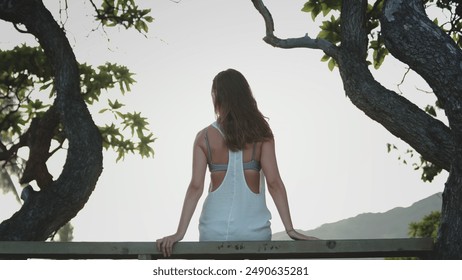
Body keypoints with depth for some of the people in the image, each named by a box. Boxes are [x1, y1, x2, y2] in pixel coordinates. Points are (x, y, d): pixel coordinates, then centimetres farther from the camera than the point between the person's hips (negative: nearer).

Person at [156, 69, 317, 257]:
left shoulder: (204, 138, -2)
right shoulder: (261, 135, -2)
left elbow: (196, 187, -8)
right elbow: (274, 183, -8)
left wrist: (180, 233, -7)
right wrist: (290, 229, -7)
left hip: (215, 230, 0)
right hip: (254, 230, 0)